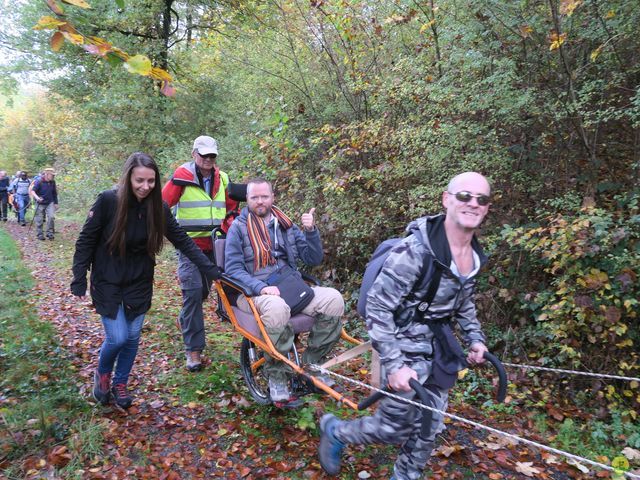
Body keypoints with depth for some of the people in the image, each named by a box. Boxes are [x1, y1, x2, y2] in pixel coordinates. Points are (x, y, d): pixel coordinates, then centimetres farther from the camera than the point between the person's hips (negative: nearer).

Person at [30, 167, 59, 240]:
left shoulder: (52, 182, 2)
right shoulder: (39, 182, -14)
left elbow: (54, 193, 13)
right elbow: (32, 191, -19)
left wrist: (56, 203, 13)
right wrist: (37, 197, -38)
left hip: (50, 203, 3)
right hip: (40, 204, -3)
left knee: (51, 217, -14)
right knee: (39, 220, 4)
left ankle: (50, 233, -2)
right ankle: (40, 235, 16)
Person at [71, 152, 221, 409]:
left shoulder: (158, 207, -10)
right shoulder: (108, 201, -18)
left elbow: (182, 240, -8)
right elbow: (86, 241, -10)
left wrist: (211, 270, -13)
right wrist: (79, 280, -10)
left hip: (139, 282, 3)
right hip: (107, 282, -3)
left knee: (132, 337, 9)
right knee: (117, 337, -7)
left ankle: (120, 384, 33)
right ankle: (102, 374, 27)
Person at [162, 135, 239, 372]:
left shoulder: (222, 179, 8)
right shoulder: (182, 177, -7)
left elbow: (231, 208, 18)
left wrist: (228, 227, 8)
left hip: (214, 244, 5)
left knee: (204, 290, 14)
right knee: (193, 292, -12)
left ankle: (186, 320, 44)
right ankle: (193, 349, -4)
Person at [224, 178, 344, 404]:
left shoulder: (286, 225, 14)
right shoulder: (238, 228, 2)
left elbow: (313, 260, 11)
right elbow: (233, 269, -6)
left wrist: (310, 231, -6)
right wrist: (261, 287, -22)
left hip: (290, 287, 5)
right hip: (254, 291, -4)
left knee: (334, 299, -19)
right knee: (277, 308, -39)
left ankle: (310, 364, -2)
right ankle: (277, 375, -17)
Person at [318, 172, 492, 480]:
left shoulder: (475, 255, -1)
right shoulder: (416, 248, -26)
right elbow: (377, 306, -23)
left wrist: (474, 337, 9)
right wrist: (394, 364, -26)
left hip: (439, 350, 7)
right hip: (407, 350, -7)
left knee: (429, 428, 16)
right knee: (395, 429, 7)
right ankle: (334, 432, 35)